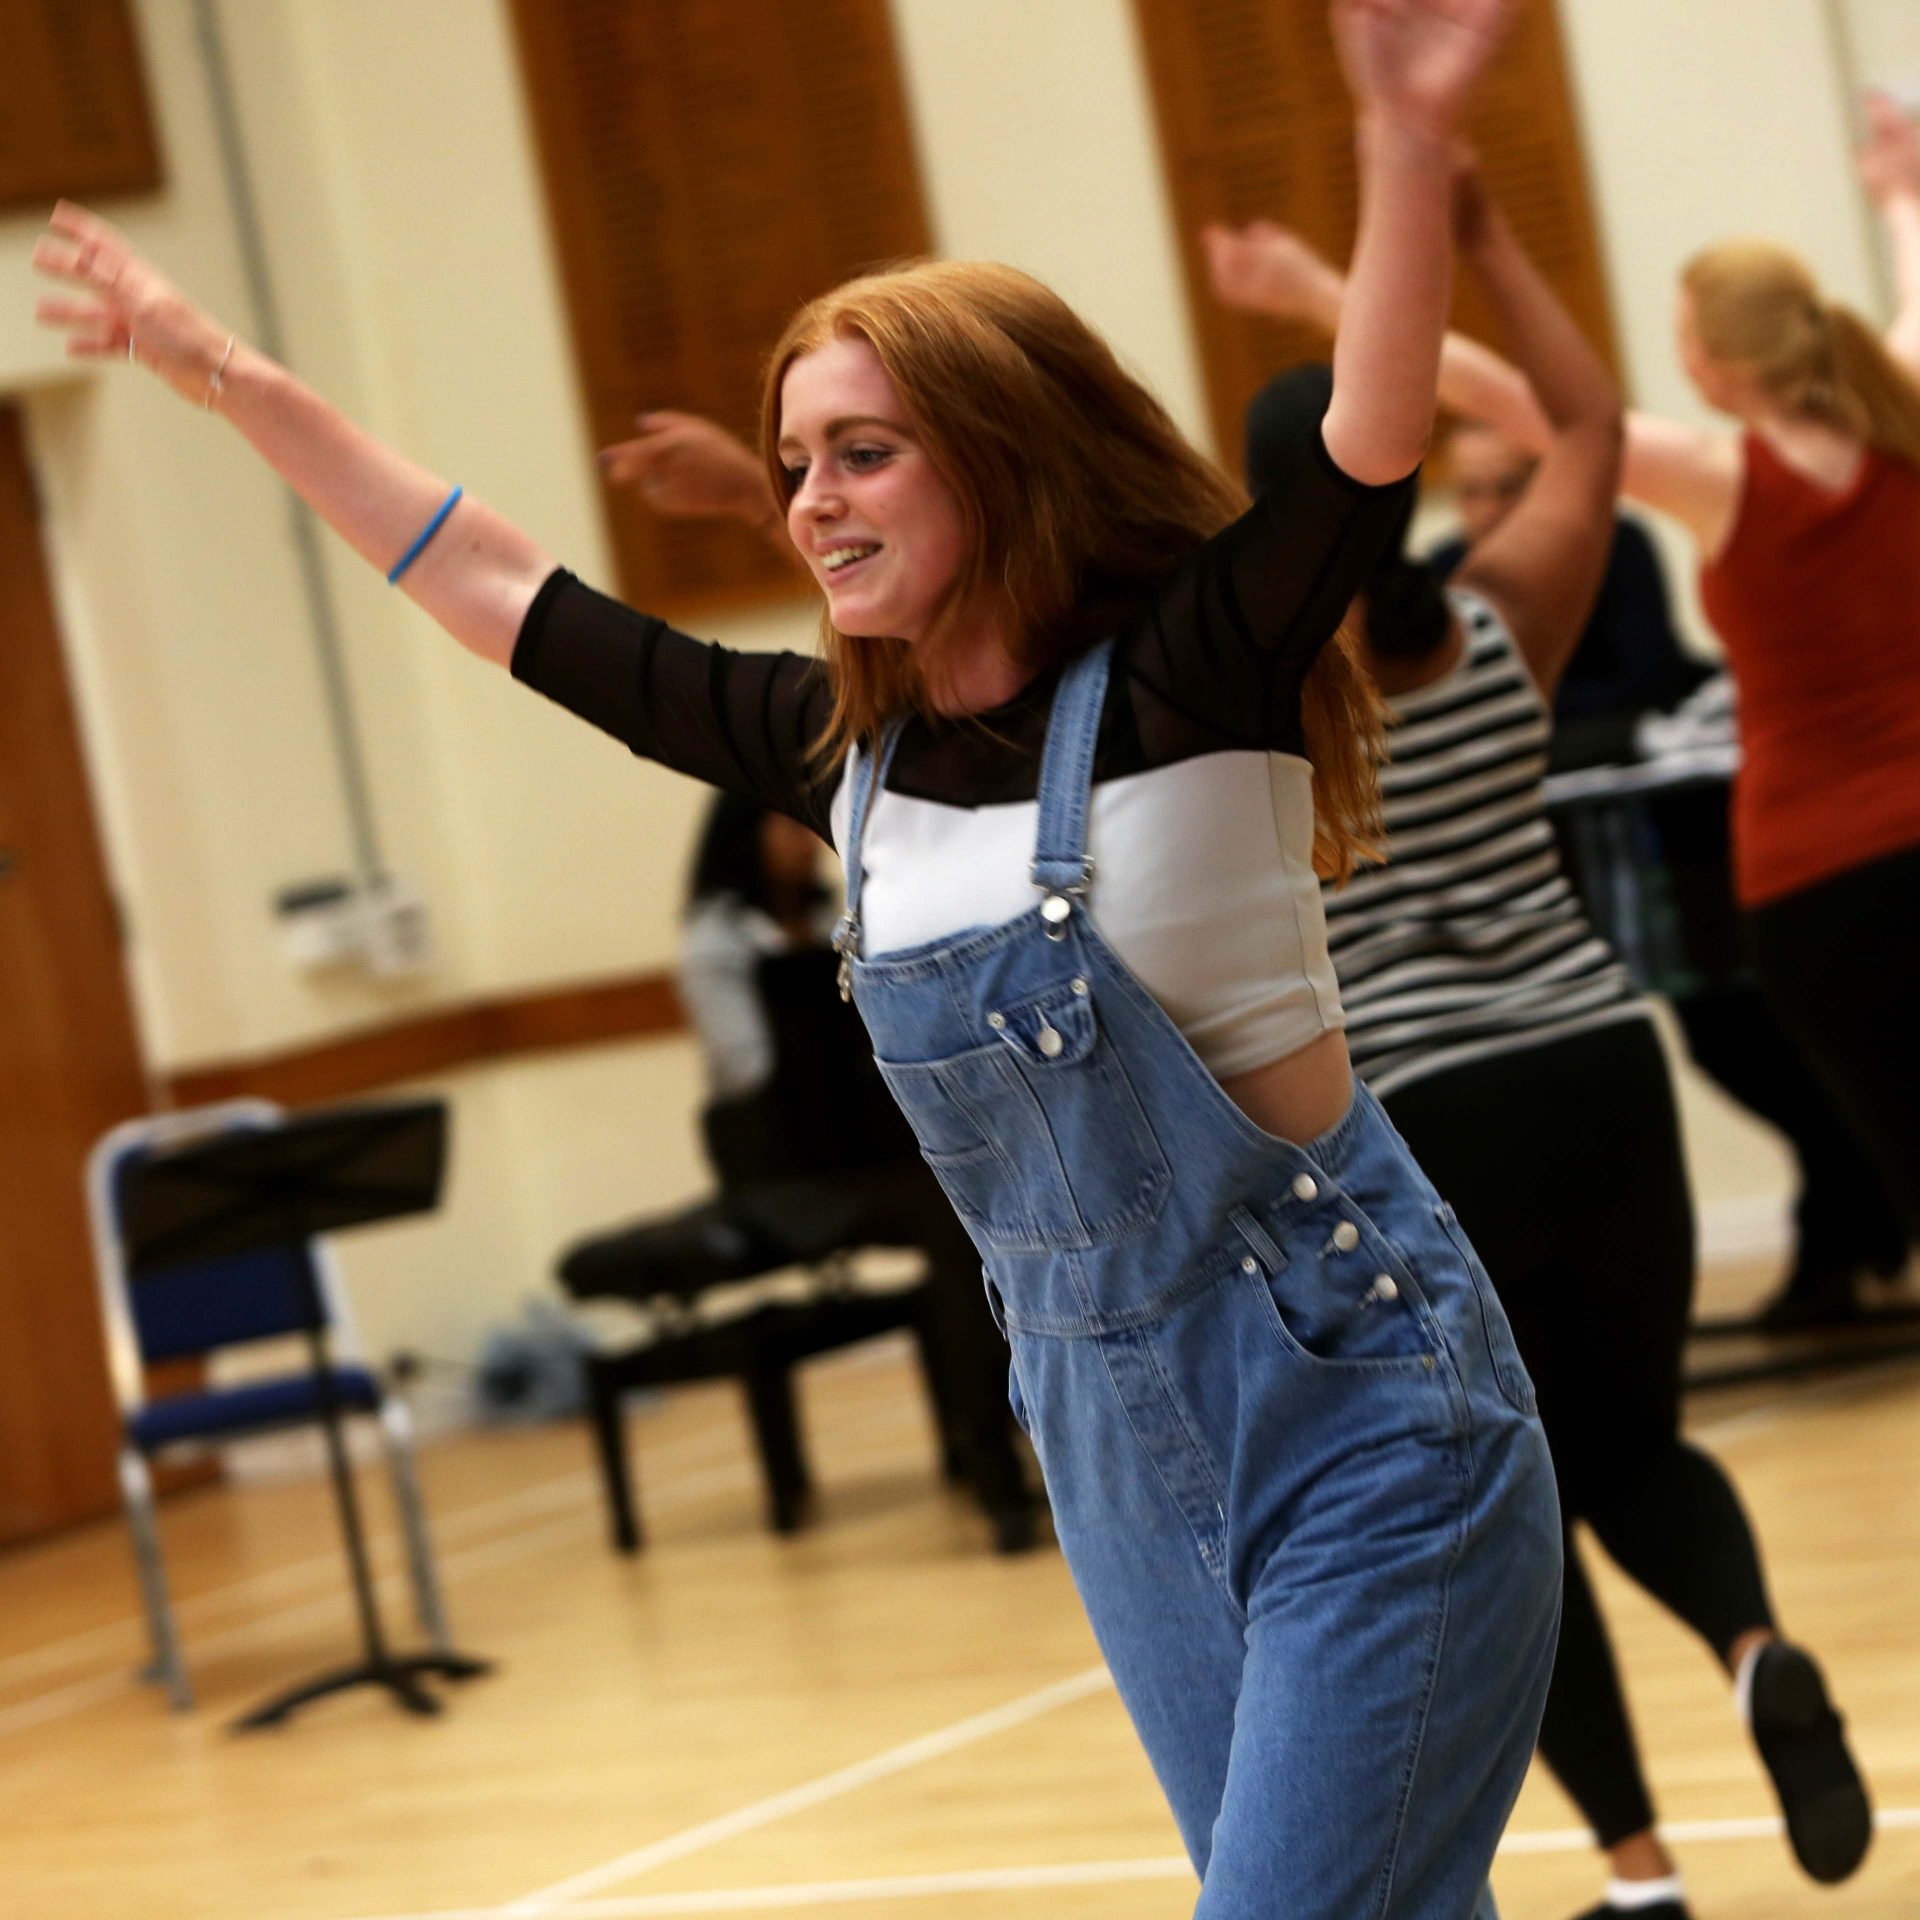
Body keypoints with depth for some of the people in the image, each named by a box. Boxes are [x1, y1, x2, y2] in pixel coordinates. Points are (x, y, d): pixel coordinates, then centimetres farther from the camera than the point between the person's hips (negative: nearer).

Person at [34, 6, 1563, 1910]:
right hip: (1118, 1445, 6)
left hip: (1355, 1413, -6)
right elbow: (502, 592, 14)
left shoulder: (1186, 684, -12)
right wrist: (233, 381, 18)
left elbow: (1366, 462, -30)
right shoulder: (840, 744, 5)